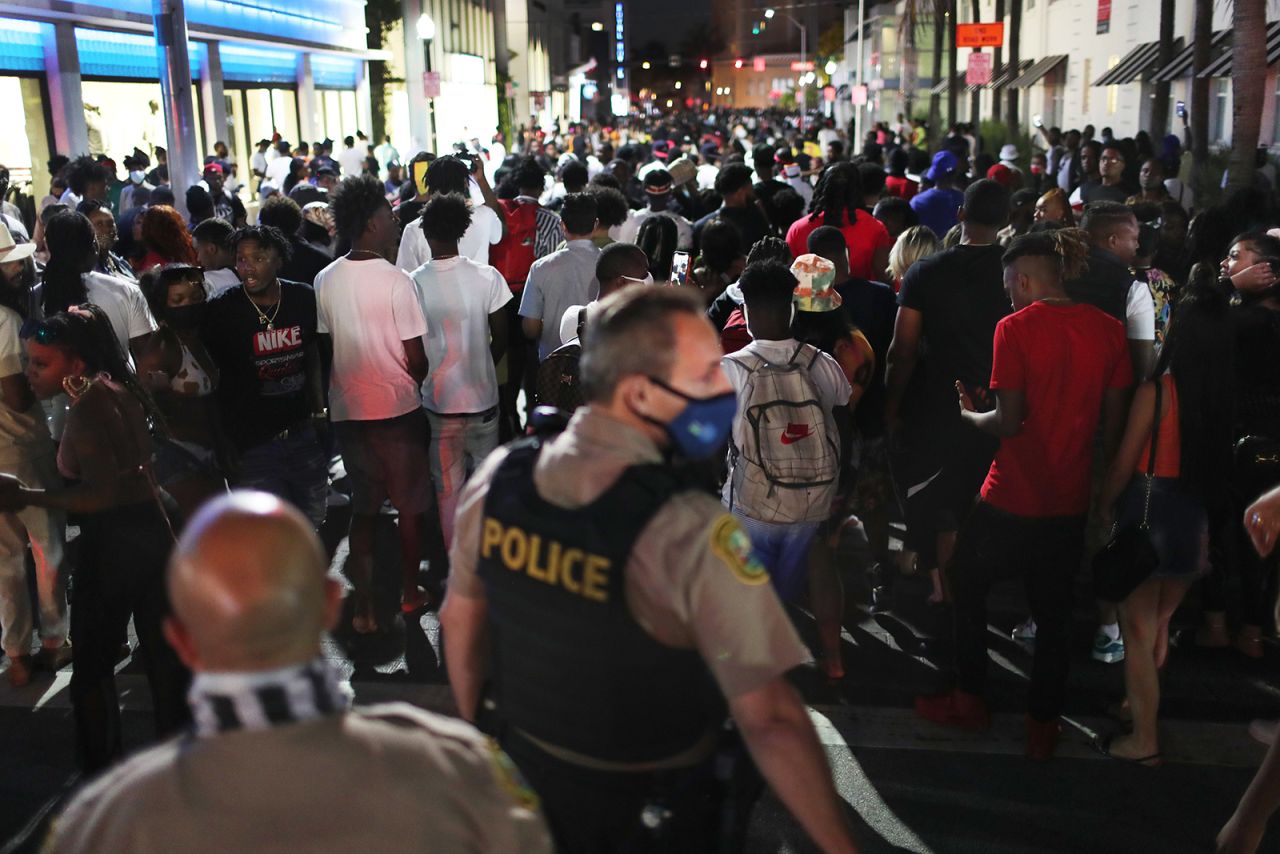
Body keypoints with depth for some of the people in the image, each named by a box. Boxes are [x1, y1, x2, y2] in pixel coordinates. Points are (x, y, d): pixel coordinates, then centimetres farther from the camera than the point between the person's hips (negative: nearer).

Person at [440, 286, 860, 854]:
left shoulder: (497, 478, -14)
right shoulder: (690, 534, -31)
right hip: (645, 794, -4)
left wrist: (475, 730, 17)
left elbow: (460, 622, 1)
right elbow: (768, 721, -31)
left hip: (522, 766, 4)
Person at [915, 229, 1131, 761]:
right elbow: (1114, 424, 5)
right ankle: (1043, 727, 24)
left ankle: (970, 701, 27)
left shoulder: (1016, 328, -14)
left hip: (1012, 498, -4)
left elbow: (1009, 422, -17)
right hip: (1071, 500, 5)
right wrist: (1100, 482, 18)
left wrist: (969, 415, 3)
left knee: (967, 587, 18)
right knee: (1054, 613, 15)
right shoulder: (1109, 329, 1)